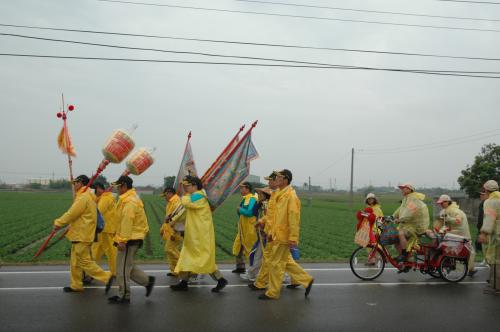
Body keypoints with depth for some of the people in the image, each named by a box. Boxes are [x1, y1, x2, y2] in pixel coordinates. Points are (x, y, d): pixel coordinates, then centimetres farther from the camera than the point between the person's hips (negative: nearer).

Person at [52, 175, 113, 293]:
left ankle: (106, 277, -3)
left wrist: (58, 223, -5)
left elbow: (71, 214, -17)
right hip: (80, 234, 10)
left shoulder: (83, 197, -18)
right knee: (75, 261, 15)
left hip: (82, 236, -10)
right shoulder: (89, 196, 14)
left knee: (84, 261, -5)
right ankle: (76, 285, 22)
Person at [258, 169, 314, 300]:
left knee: (276, 263, 0)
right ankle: (306, 280, 26)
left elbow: (294, 218, -22)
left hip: (283, 237, -10)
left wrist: (293, 238, -23)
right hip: (278, 235, 10)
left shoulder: (290, 196, -18)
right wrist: (272, 232, 19)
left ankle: (272, 293, 11)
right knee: (286, 261, 17)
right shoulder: (280, 194, 12)